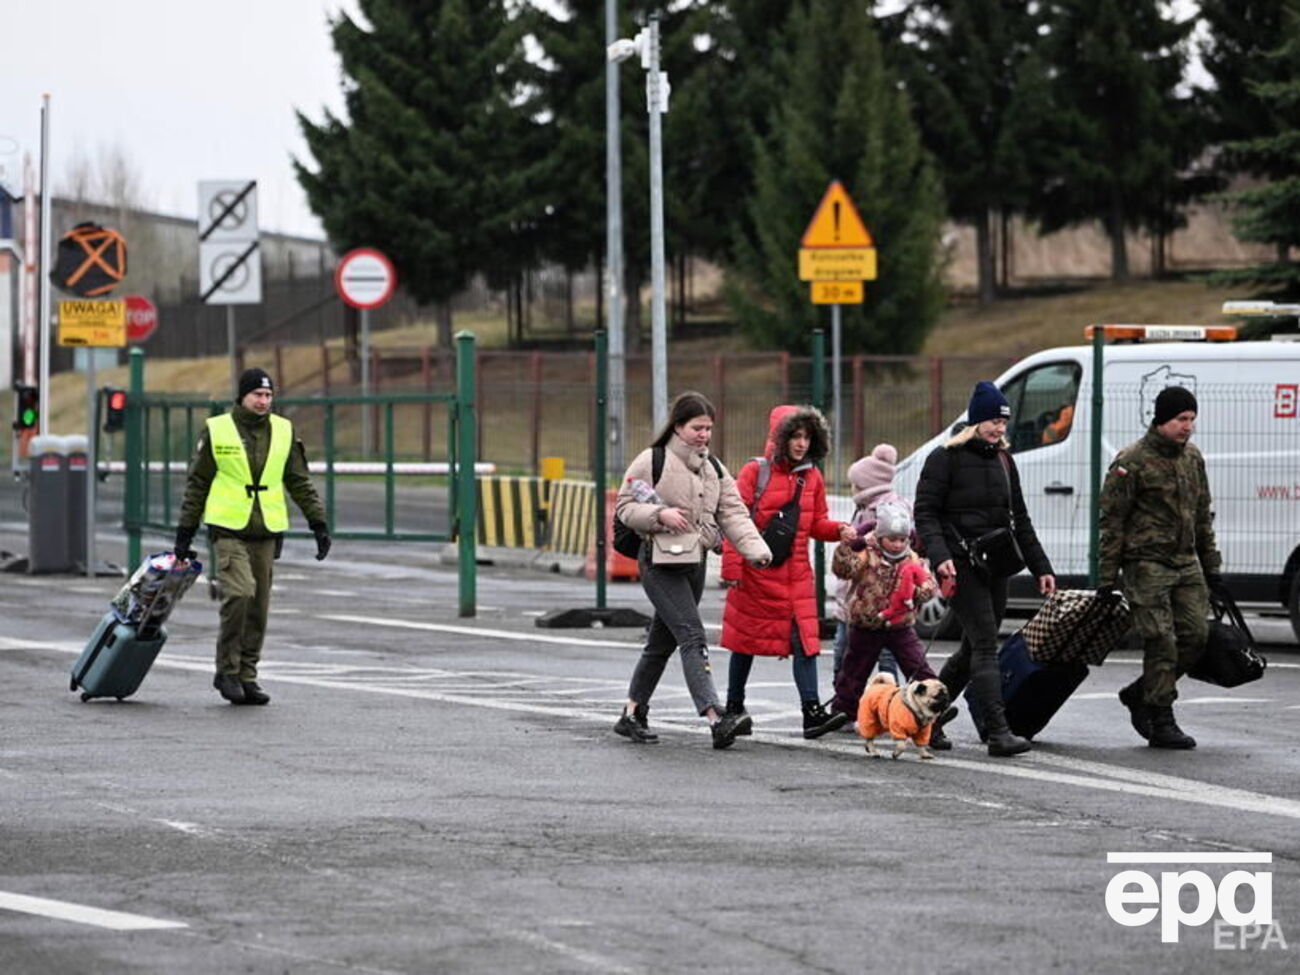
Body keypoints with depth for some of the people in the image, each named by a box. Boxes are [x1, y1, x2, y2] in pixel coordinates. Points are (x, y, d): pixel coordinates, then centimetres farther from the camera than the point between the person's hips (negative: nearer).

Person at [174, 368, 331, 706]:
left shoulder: (283, 432, 8)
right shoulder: (217, 431, 0)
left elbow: (299, 481, 15)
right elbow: (197, 484, 6)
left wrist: (318, 523, 7)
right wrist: (185, 532, 5)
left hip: (266, 532, 4)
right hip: (228, 529, -4)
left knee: (259, 606, 5)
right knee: (240, 592, -20)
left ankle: (247, 676, 14)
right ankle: (227, 670, -8)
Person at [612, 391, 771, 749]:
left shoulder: (714, 469, 13)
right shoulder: (652, 461, -6)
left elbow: (733, 513, 4)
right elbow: (624, 507, -4)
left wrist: (755, 548, -12)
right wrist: (660, 515, -22)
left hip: (695, 563, 7)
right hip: (660, 562, -7)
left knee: (663, 642, 15)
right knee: (692, 636, -19)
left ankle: (632, 715, 27)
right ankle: (716, 718, -30)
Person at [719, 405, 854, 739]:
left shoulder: (812, 477, 9)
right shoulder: (755, 472, -7)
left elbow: (817, 523, 16)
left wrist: (839, 530, -6)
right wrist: (732, 569, -13)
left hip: (795, 574, 4)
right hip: (755, 572, -4)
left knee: (804, 639, -8)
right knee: (746, 639, 9)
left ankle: (812, 711, -15)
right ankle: (734, 707, 23)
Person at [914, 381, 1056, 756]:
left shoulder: (1003, 460, 17)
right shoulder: (946, 458, -4)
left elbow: (1019, 519, 22)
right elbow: (925, 513, -9)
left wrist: (1040, 567, 17)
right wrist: (939, 555, -24)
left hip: (995, 567, 7)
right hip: (960, 566, -7)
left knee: (974, 648, 10)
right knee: (985, 644, -15)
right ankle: (998, 733, -19)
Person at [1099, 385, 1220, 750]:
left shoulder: (1192, 458, 13)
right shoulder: (1132, 462, -8)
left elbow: (1202, 516, 22)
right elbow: (1111, 521, -8)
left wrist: (1211, 564, 19)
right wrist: (1107, 576, -11)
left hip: (1186, 563, 7)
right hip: (1147, 564, -7)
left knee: (1195, 635, 2)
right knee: (1161, 642, -9)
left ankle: (1139, 694, 20)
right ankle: (1162, 723, -3)